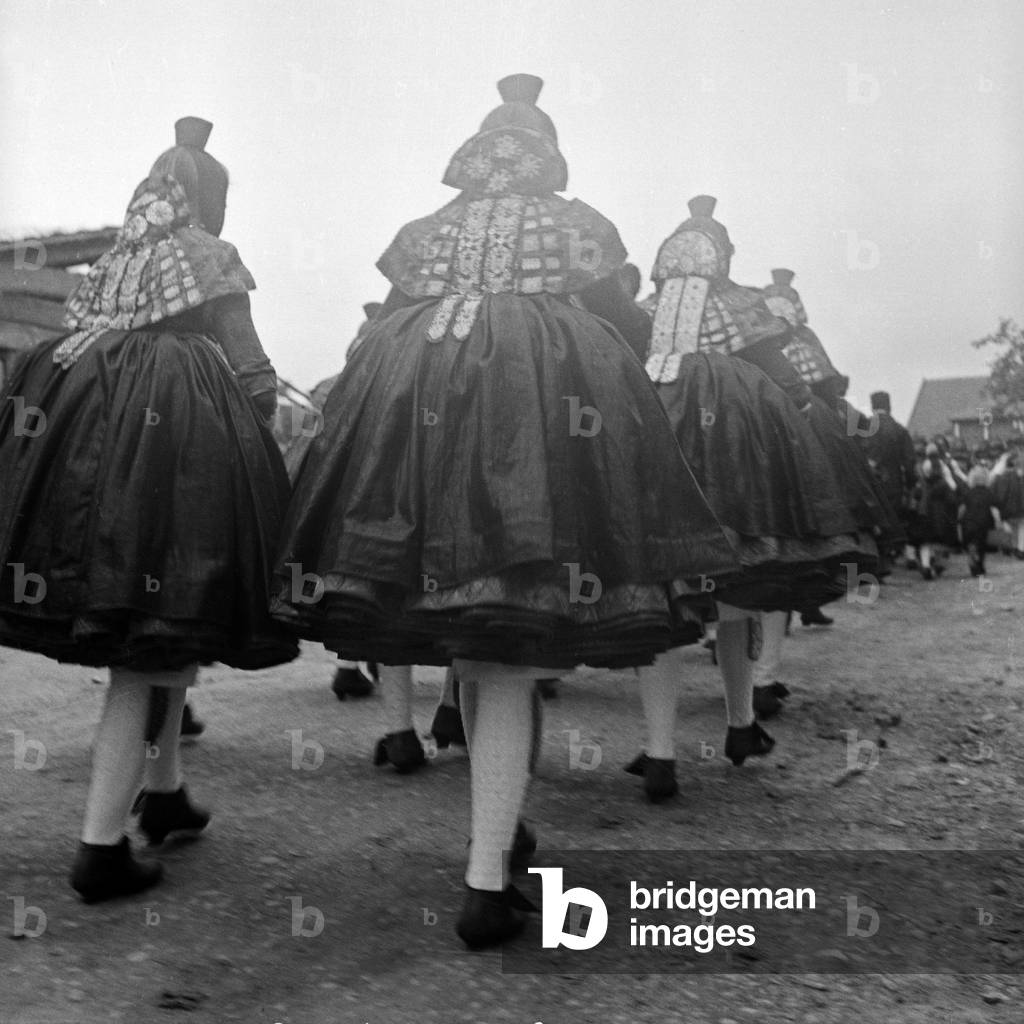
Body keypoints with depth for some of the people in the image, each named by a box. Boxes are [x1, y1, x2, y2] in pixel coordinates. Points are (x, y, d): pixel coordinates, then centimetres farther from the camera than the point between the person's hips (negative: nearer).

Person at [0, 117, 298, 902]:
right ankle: (101, 846, -2)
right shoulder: (208, 256, 2)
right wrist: (255, 443, 10)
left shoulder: (112, 261, 21)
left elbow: (72, 359, 18)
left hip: (95, 448, 7)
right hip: (180, 448, -7)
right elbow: (252, 373, -6)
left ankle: (163, 794, 29)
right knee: (154, 652, -4)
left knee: (140, 644, 18)